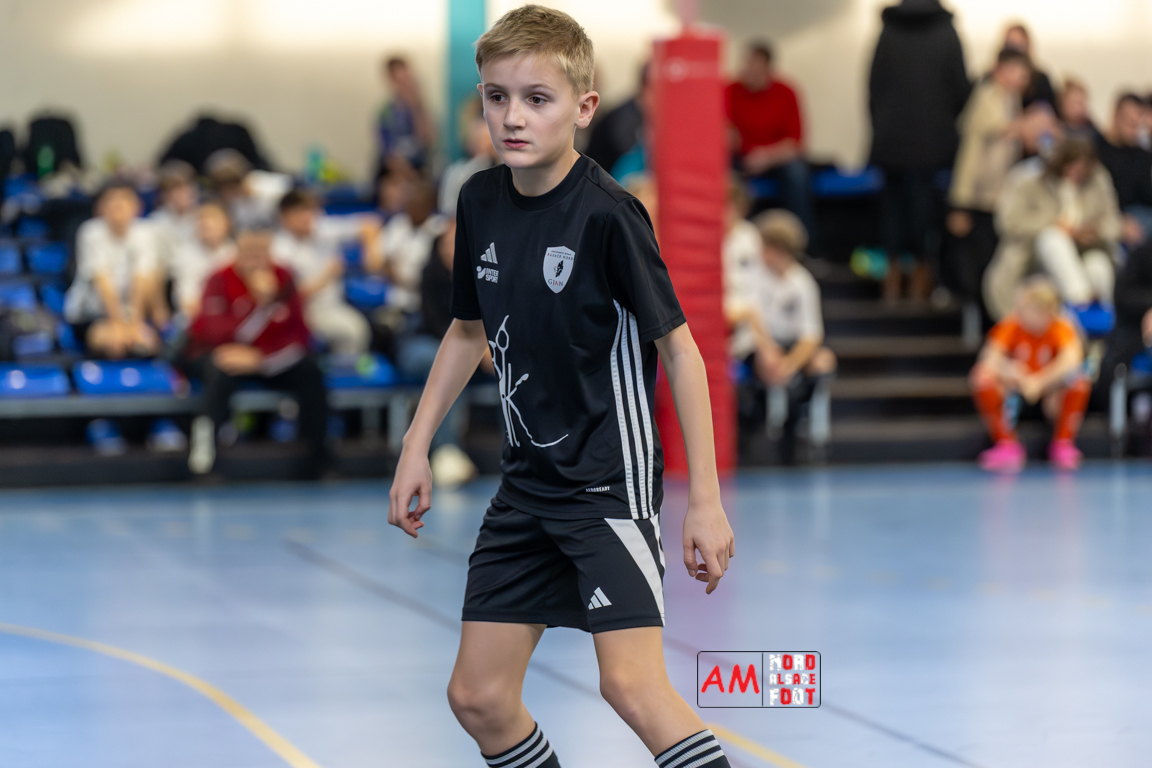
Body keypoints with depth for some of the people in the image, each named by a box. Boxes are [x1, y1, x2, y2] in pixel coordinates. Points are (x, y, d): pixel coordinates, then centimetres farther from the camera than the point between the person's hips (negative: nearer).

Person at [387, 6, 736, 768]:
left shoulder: (607, 213, -17)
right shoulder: (480, 203, 2)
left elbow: (678, 347, -13)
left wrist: (706, 499, -14)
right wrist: (417, 446, 13)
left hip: (611, 478, -7)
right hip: (528, 482, 7)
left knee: (633, 684, -21)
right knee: (478, 695, 7)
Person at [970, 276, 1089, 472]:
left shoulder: (1061, 329, -17)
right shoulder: (1010, 328, -13)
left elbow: (1071, 358, -37)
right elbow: (990, 361, -25)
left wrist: (1039, 382, -49)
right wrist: (1007, 371, -48)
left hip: (1050, 388, -1)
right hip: (1015, 386, 1)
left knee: (1079, 382, -32)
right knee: (983, 381, -29)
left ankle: (1063, 443, -14)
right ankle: (1006, 444, -17)